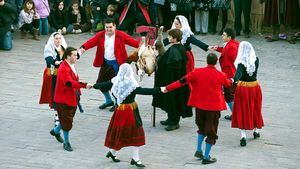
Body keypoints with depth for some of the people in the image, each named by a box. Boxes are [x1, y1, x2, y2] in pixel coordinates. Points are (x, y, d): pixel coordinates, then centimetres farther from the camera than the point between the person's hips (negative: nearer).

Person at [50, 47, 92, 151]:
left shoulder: (71, 66, 9)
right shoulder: (63, 69, -23)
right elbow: (70, 83, -36)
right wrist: (84, 85, -42)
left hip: (72, 98, 9)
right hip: (64, 99, -9)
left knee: (68, 119, 18)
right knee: (67, 121, -1)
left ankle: (56, 131, 42)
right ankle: (66, 143, 11)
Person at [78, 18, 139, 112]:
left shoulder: (121, 35, -8)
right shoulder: (100, 35, -1)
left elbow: (132, 41, -14)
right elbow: (91, 41, -13)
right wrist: (83, 48, -31)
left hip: (116, 63, -5)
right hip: (105, 63, 5)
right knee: (100, 82, 13)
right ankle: (109, 101, 34)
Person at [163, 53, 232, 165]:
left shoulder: (197, 72, -8)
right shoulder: (221, 75, -8)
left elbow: (183, 81, -7)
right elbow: (228, 84, 14)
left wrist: (168, 88, -2)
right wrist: (232, 80, 38)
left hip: (200, 105, 2)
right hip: (214, 107, -2)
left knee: (202, 127, 26)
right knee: (211, 131, 7)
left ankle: (198, 151, 24)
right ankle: (206, 157, 8)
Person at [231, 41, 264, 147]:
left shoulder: (241, 63, -20)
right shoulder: (256, 60, -6)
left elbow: (239, 73, -38)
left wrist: (235, 80, -54)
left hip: (243, 88, -4)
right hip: (255, 87, 4)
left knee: (242, 111, 2)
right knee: (255, 109, 21)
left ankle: (243, 136, -7)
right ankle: (256, 131, 38)